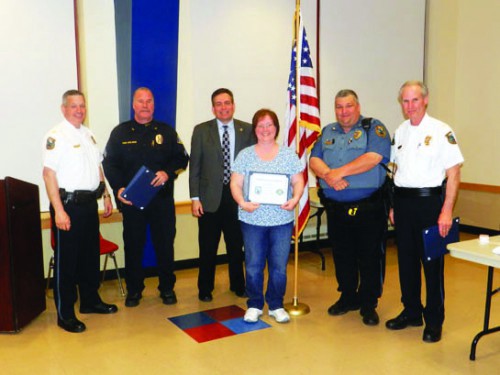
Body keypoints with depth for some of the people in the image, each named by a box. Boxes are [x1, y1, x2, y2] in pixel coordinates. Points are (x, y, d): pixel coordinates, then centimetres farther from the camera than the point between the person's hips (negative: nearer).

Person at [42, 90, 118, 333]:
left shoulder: (88, 134, 13)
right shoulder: (56, 136, -12)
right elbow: (49, 173, -17)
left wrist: (106, 195, 16)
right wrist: (59, 211, -21)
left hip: (90, 203, 8)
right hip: (68, 204, -8)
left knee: (91, 255, 17)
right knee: (66, 260, 1)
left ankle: (90, 301, 33)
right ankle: (65, 314, 12)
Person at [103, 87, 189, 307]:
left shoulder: (166, 132, 8)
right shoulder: (120, 132, 5)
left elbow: (182, 159, 5)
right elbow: (109, 163, 1)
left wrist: (168, 173, -14)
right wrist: (118, 188, -13)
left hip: (162, 199, 1)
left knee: (165, 244, 6)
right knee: (133, 245, 7)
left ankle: (167, 289, 21)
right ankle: (133, 290, 21)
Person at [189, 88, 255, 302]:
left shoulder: (247, 130, 3)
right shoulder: (201, 131, 1)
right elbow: (194, 166, 0)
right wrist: (195, 198, -5)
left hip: (238, 196, 1)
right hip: (210, 198, -1)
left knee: (236, 244, 14)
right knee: (207, 248, 7)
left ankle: (237, 284, 33)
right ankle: (205, 288, 25)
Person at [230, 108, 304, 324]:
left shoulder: (289, 154, 7)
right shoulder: (245, 155, 5)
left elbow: (298, 181, 5)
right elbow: (235, 183, 2)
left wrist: (295, 199, -14)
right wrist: (242, 202, -16)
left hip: (282, 219, 1)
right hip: (252, 219, 0)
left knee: (279, 266, 6)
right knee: (253, 265, 5)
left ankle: (276, 306, 23)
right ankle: (254, 306, 23)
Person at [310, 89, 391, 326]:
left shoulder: (374, 128, -1)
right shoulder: (327, 132, 14)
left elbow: (373, 157, -17)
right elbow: (314, 160, 4)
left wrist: (339, 172, -16)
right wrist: (329, 175, -17)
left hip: (368, 208, -4)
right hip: (335, 208, 5)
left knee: (370, 258, 3)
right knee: (342, 257, 15)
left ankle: (368, 305, 18)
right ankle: (348, 298, 31)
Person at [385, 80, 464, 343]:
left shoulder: (441, 131, -7)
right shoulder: (400, 132, 11)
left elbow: (453, 174, -9)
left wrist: (447, 211, -15)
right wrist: (394, 204, 12)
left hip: (429, 201, -5)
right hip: (403, 201, 6)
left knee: (432, 263, 2)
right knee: (406, 260, 13)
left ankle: (434, 321, 16)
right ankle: (411, 312, 29)